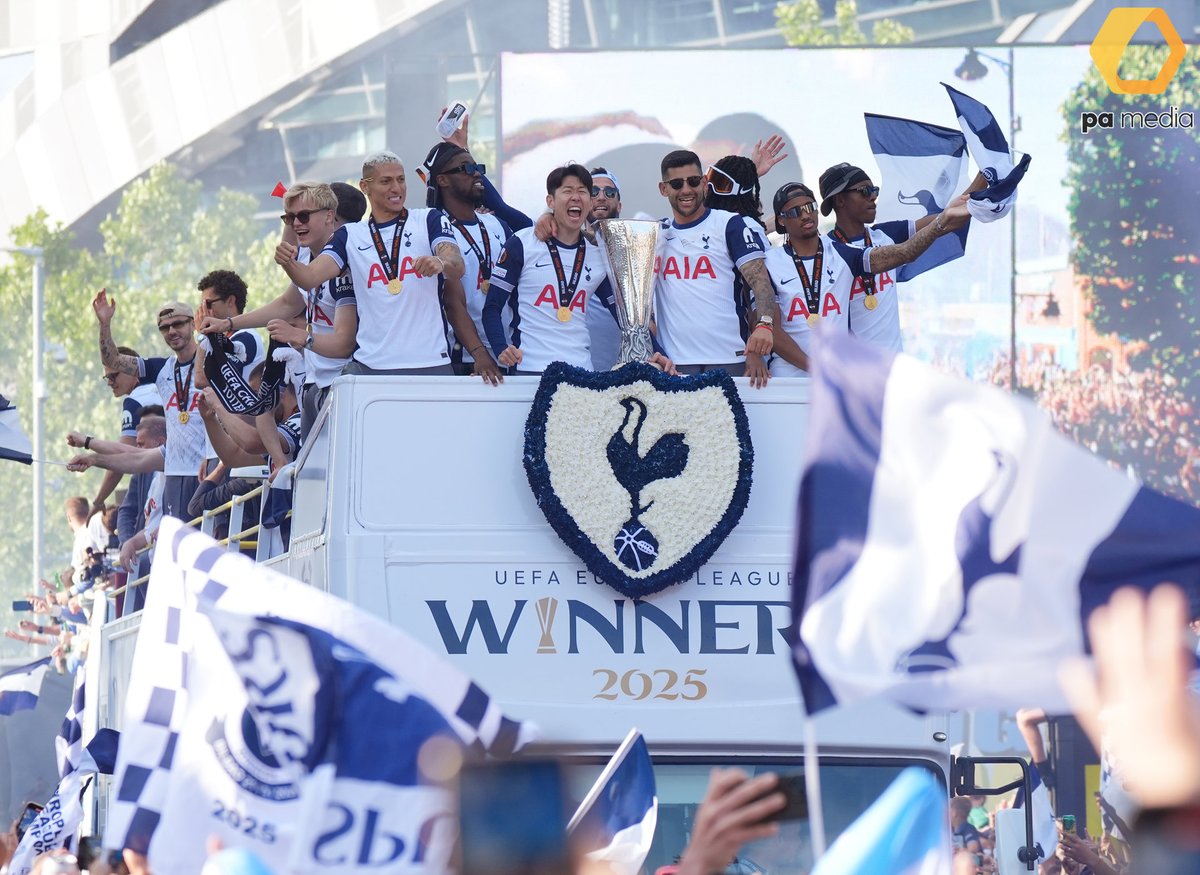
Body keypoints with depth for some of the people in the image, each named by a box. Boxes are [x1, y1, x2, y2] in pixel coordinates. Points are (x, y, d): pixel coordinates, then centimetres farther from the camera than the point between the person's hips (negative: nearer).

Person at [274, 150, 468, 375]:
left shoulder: (429, 220, 7)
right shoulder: (349, 236, 12)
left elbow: (457, 267, -8)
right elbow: (309, 278, 0)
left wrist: (441, 263, -32)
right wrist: (289, 263, -23)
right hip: (370, 364, 1)